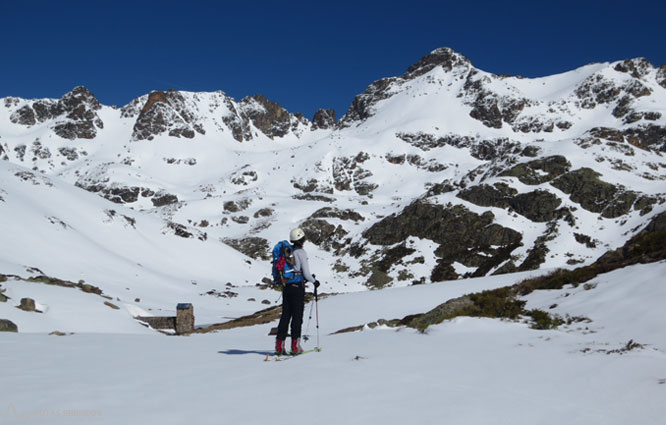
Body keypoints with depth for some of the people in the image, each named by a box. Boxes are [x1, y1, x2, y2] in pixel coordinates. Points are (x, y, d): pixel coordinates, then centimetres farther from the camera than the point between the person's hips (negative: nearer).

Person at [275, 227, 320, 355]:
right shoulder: (301, 252, -11)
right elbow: (306, 273, -14)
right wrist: (314, 281, 5)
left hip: (286, 286, 6)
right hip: (297, 286, -6)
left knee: (285, 315, 9)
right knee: (297, 316, 1)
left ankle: (279, 345, 8)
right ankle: (295, 346, 1)